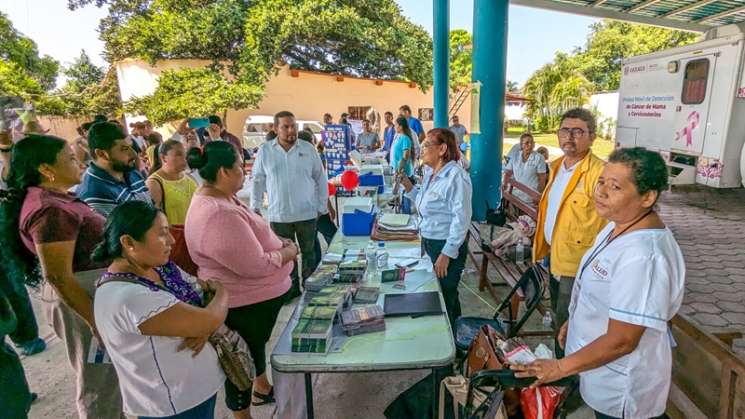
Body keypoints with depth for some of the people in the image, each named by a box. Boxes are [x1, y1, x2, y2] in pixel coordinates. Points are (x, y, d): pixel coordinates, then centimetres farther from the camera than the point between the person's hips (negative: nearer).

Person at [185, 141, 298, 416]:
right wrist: (288, 253, -15)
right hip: (247, 303, -10)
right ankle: (242, 412, 37)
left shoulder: (215, 198, 0)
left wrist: (279, 243, 1)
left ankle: (262, 388, 54)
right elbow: (256, 266, -32)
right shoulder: (219, 215, -34)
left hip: (255, 294, 10)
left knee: (256, 345, 30)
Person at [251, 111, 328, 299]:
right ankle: (292, 287, 26)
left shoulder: (308, 149, -1)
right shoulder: (265, 151, 0)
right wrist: (255, 207, 6)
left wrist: (322, 206, 5)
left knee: (308, 252, 12)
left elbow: (320, 178, 5)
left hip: (306, 213, 0)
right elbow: (258, 180, 8)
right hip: (278, 214, 0)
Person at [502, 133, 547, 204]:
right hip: (516, 197, 3)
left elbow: (542, 178, -5)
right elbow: (508, 173, 12)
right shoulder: (515, 158, 4)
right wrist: (505, 184, -6)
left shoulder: (539, 158, -6)